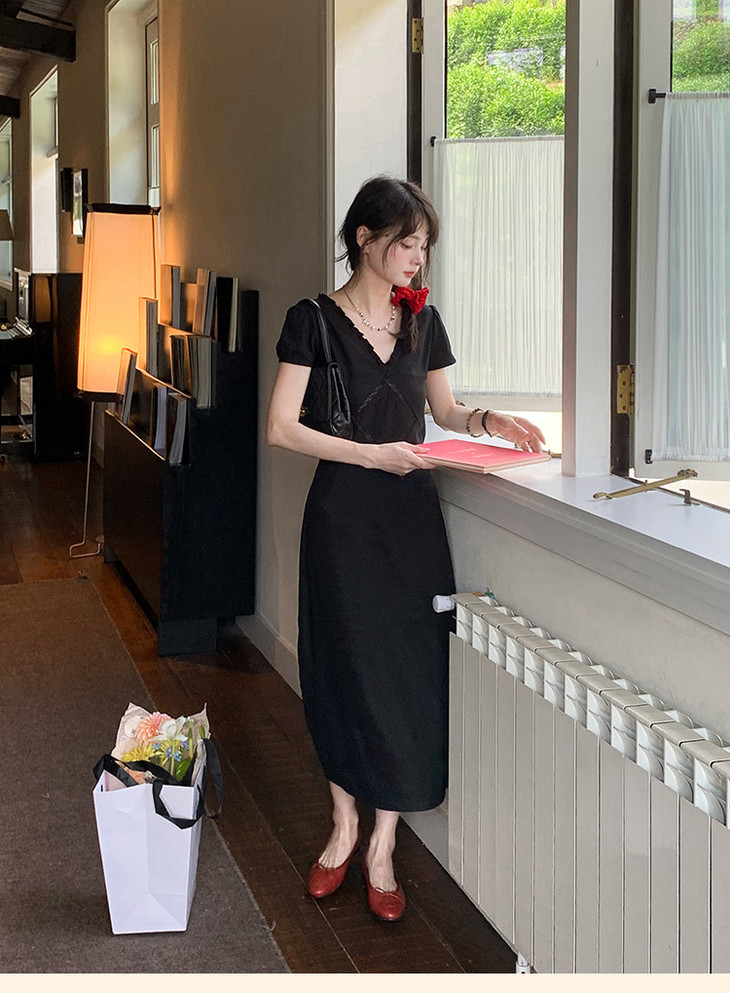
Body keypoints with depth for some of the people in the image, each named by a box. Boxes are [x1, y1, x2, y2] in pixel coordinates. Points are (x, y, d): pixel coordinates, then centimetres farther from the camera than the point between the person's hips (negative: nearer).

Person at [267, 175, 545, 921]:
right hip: (343, 516, -3)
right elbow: (281, 427, -11)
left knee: (410, 670, 1)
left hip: (411, 514, 4)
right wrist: (371, 454, -19)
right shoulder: (315, 320, -6)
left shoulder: (422, 321, 8)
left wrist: (488, 421, -1)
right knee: (343, 669, 6)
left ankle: (381, 847, 13)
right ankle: (344, 826, 25)